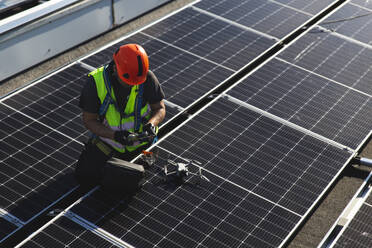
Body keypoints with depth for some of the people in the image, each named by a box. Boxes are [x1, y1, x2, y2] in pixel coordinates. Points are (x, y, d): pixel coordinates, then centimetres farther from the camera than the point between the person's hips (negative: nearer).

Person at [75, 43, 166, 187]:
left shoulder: (147, 78, -21)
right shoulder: (95, 82, -25)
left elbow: (160, 108, -8)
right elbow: (88, 120, -18)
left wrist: (151, 124, -31)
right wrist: (115, 135, -33)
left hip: (138, 137, 0)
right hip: (108, 137, 0)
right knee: (85, 177, -4)